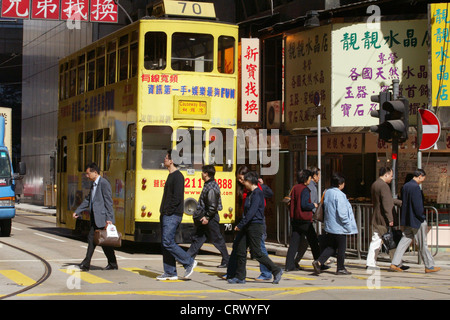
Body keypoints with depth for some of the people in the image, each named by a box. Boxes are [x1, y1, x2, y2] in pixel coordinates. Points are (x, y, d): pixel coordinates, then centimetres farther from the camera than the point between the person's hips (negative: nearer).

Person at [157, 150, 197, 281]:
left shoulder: (177, 176, -12)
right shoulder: (171, 175, 19)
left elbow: (177, 197, -19)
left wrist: (168, 211, -17)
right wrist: (163, 212, 15)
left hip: (173, 215, -10)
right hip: (166, 215, 10)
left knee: (168, 242, -13)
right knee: (165, 244, 8)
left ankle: (189, 262, -1)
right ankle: (170, 273, 10)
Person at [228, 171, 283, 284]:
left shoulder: (257, 193, -15)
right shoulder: (250, 193, 15)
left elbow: (252, 212, -22)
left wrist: (240, 225, -23)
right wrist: (241, 225, 16)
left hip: (255, 225, -10)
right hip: (247, 226, 10)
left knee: (257, 253, -5)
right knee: (240, 250, 6)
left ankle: (276, 271, 7)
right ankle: (240, 277, 10)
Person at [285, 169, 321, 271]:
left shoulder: (294, 188, 11)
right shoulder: (304, 189, -14)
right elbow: (304, 204, -22)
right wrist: (313, 205, -6)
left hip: (294, 220, 7)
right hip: (305, 220, -7)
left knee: (294, 242, 5)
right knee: (313, 242, 4)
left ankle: (289, 265, 0)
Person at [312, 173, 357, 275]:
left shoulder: (327, 192, 7)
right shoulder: (339, 195, -20)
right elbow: (341, 213, -23)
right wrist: (348, 225, -13)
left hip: (329, 226, 8)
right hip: (339, 227, -8)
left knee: (330, 247, 14)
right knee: (341, 248, 6)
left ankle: (318, 262, -1)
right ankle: (340, 269, 15)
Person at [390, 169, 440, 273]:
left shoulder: (405, 186, 8)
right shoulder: (415, 187, -19)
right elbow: (418, 205, -22)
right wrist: (422, 217, -10)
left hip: (407, 220, 8)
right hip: (416, 220, -8)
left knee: (404, 242, 8)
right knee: (422, 244, 2)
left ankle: (395, 264, 3)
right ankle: (429, 266, 12)